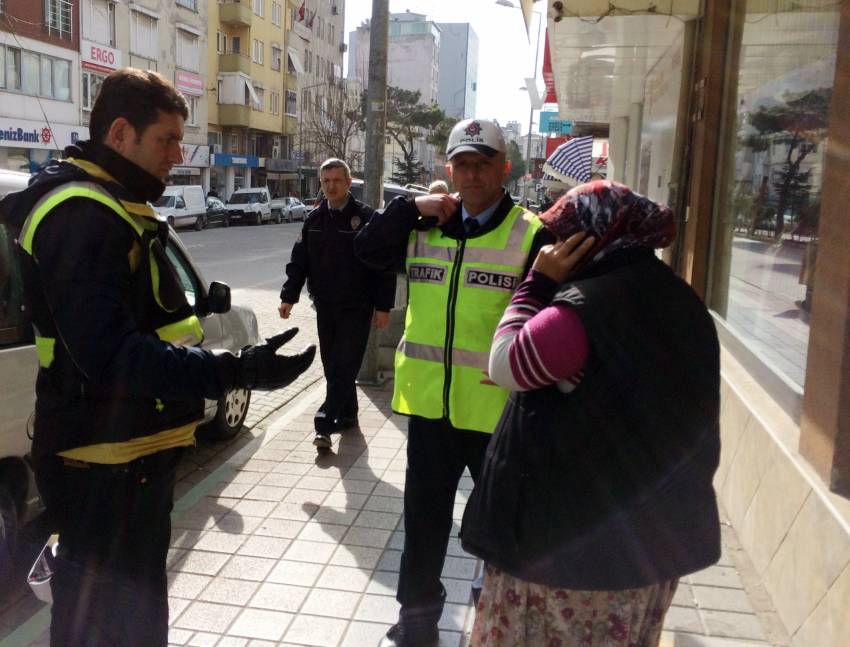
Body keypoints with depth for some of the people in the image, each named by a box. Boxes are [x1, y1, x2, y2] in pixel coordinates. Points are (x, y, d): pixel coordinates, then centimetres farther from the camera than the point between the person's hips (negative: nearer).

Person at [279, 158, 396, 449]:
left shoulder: (366, 217, -7)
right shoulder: (314, 219, 8)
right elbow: (299, 261, 12)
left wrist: (383, 306, -9)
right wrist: (289, 296, 3)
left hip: (356, 307, -5)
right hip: (325, 306, 6)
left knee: (344, 367, -7)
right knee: (332, 366, 11)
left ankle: (325, 423, -6)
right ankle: (347, 414, 26)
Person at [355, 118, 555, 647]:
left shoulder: (533, 235, -8)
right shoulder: (424, 228, 7)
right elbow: (368, 250, 5)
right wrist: (412, 207, -7)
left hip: (498, 410, -3)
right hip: (429, 404, 4)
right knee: (424, 521, 18)